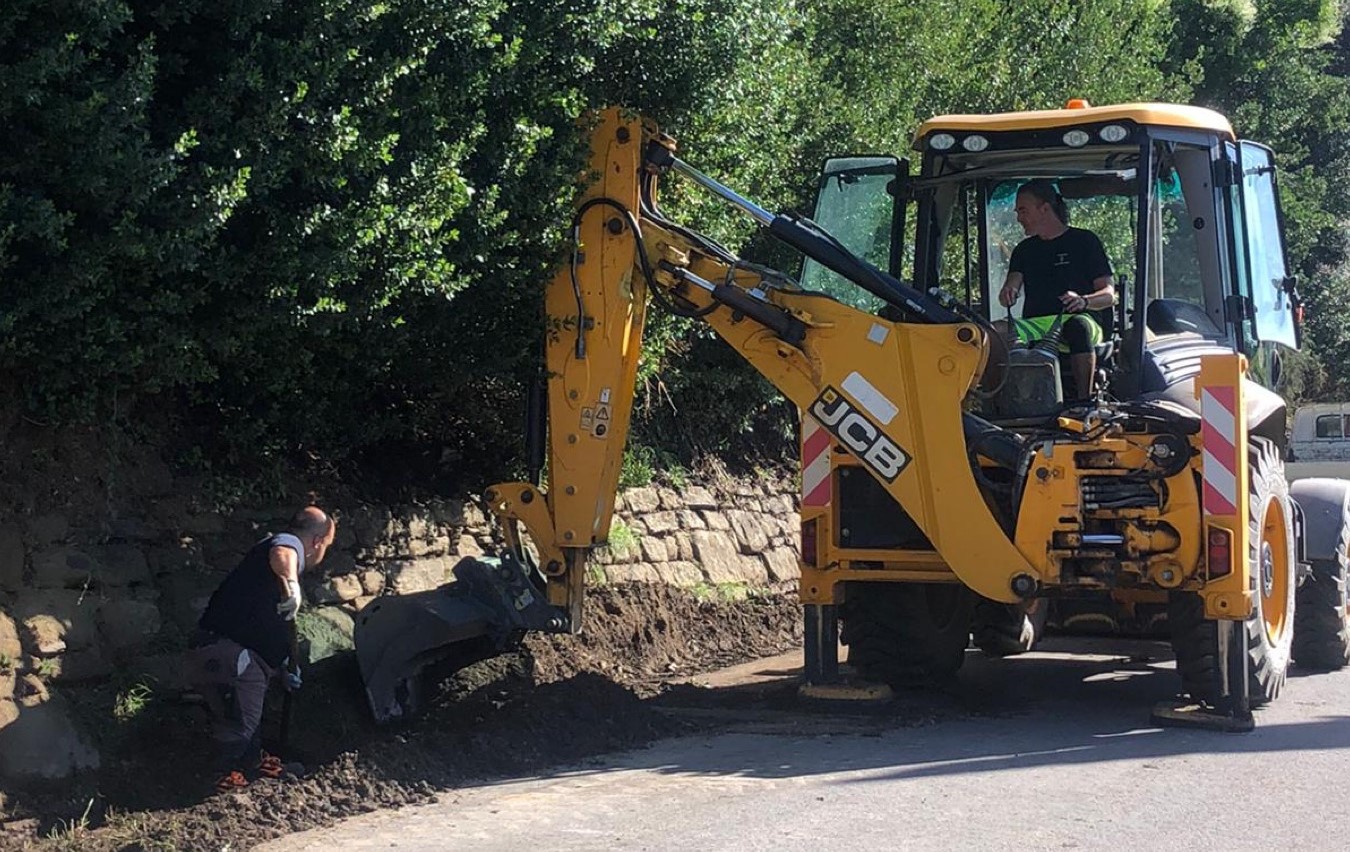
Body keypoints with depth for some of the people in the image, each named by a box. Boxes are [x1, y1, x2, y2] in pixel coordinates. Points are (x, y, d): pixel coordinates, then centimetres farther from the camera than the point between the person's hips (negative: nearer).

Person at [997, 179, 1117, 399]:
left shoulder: (1084, 241, 10)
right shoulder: (1025, 249, 23)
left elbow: (1109, 295, 4)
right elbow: (1013, 284, 6)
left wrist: (1083, 301, -19)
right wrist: (1008, 293, -20)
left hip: (1076, 319, -3)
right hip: (1034, 326, 3)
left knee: (1078, 326, -40)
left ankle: (1084, 399, -43)